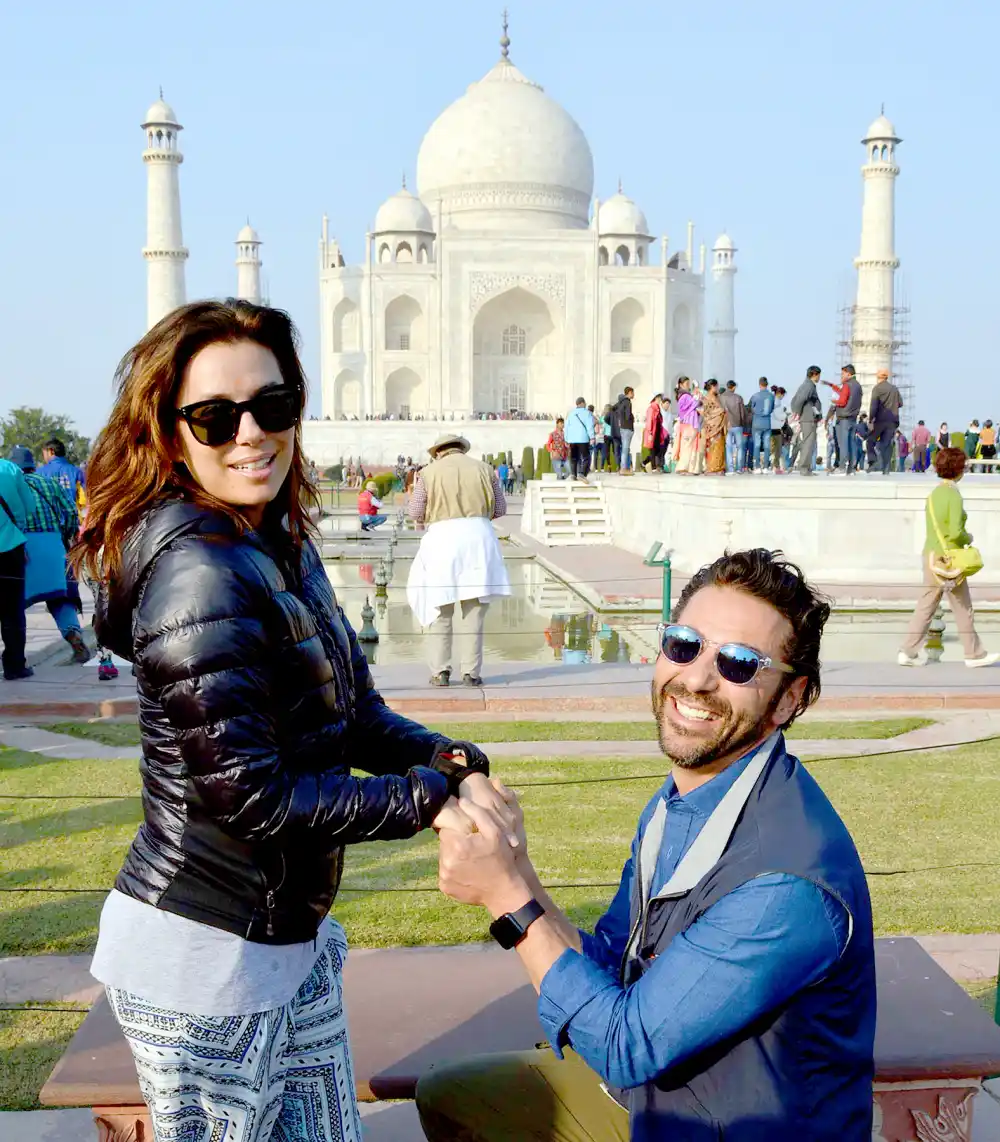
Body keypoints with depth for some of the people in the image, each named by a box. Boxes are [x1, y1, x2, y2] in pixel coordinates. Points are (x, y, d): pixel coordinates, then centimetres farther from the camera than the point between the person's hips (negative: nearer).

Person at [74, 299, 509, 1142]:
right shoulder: (200, 572, -23)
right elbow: (247, 795, -24)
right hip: (203, 956, -9)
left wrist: (455, 761, -10)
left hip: (290, 935, 9)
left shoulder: (282, 547, 5)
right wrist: (431, 797, -15)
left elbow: (355, 717, 9)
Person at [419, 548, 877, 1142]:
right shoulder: (682, 798, -3)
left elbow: (625, 1046, -26)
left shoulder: (790, 885, -32)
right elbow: (610, 964, 1)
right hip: (648, 1089, 8)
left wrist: (507, 895, -22)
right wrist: (515, 862, -14)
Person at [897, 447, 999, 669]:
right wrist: (968, 538, -2)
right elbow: (956, 532, -21)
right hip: (948, 557, -7)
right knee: (963, 607, 5)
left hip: (931, 553, 7)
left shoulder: (934, 493, 9)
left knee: (926, 605, 9)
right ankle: (974, 654, 16)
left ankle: (908, 652, 6)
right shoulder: (953, 495, -15)